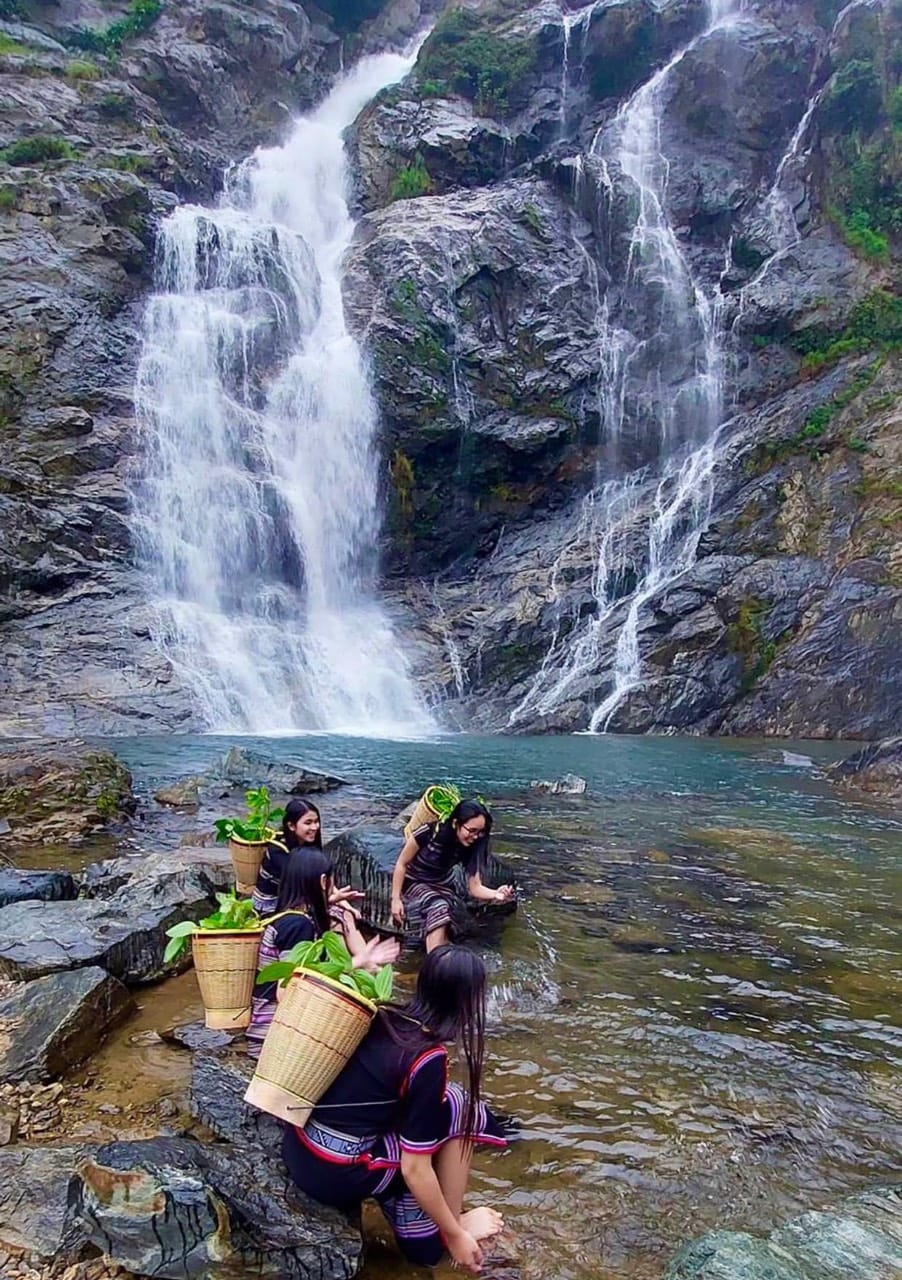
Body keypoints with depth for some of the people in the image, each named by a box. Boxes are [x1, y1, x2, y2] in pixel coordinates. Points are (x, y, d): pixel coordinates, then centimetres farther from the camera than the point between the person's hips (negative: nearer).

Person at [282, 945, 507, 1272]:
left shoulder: (380, 1016, 3)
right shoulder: (428, 1060, -17)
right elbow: (415, 1170, -13)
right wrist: (455, 1235, 1)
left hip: (296, 1149, 8)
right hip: (336, 1175, -8)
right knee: (460, 1107, 3)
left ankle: (416, 1232, 24)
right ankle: (449, 1227, 16)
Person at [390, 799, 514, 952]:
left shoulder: (471, 847, -18)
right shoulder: (429, 832, -30)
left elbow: (475, 887, -18)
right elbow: (401, 864, -16)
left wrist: (496, 894, -38)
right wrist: (396, 899, -17)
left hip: (443, 886, 5)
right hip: (414, 882, -5)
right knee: (438, 908, -32)